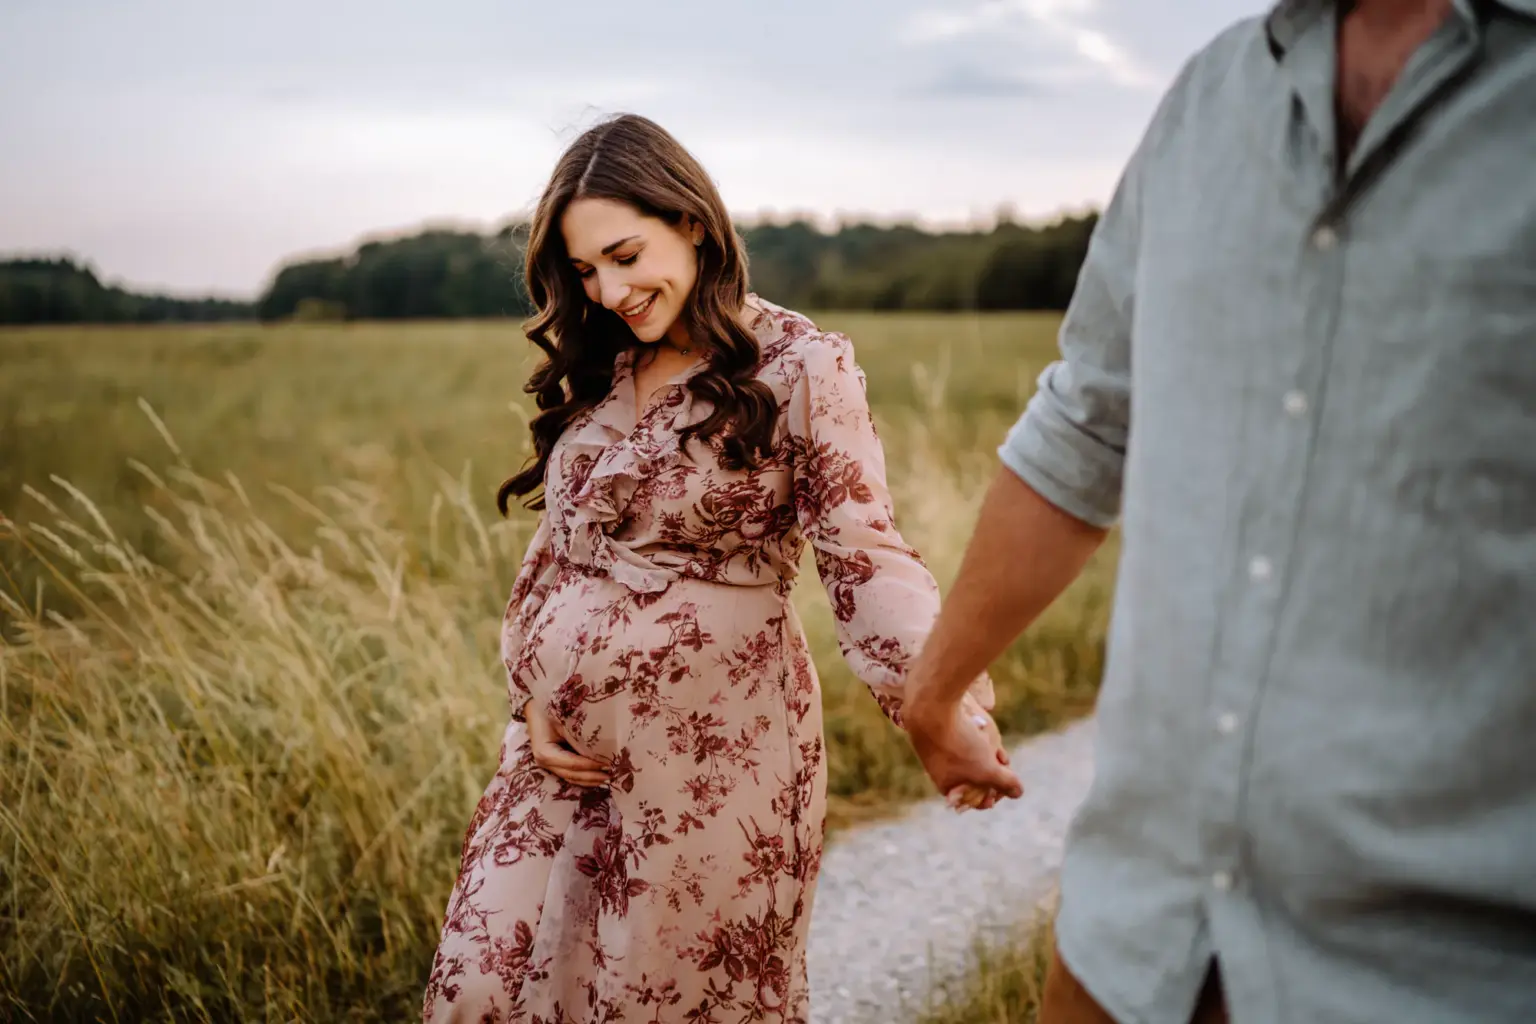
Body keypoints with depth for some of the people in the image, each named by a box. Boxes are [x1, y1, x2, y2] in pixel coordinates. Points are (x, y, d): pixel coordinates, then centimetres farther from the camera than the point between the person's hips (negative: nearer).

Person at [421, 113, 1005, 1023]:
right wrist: (532, 696, 5)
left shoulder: (802, 367, -9)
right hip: (570, 741, 6)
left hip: (714, 746, -5)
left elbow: (868, 556, -15)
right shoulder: (597, 368, 7)